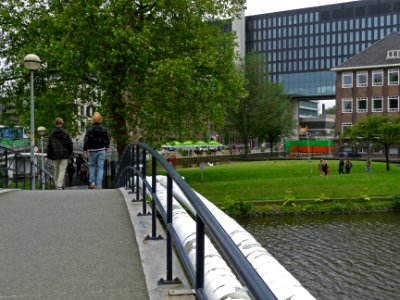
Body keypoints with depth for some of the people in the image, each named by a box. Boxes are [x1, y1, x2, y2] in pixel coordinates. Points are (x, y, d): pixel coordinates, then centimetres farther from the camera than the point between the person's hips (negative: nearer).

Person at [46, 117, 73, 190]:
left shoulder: (51, 134, 3)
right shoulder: (65, 133, -6)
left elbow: (49, 146, 5)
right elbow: (70, 144, -4)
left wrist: (48, 156, 10)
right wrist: (70, 153, 9)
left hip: (55, 154, 3)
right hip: (64, 154, -3)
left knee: (56, 170, 15)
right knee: (62, 170, -4)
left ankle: (57, 184, 22)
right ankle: (59, 185, -14)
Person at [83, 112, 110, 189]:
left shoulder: (89, 130, -6)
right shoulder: (104, 129, 0)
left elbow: (86, 141, -11)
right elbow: (107, 140, 4)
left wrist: (85, 150, -5)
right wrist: (105, 148, 20)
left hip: (92, 151, -1)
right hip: (101, 150, 1)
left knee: (92, 165, 17)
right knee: (100, 167, 1)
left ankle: (92, 182, 8)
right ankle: (99, 184, -4)